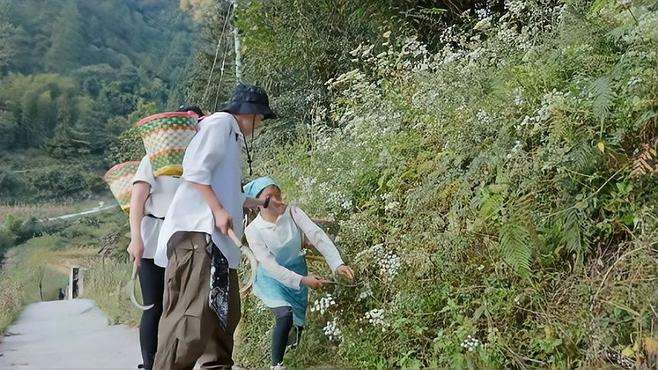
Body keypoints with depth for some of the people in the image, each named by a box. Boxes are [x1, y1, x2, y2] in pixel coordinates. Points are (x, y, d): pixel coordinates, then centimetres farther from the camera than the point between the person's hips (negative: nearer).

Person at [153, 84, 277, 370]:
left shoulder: (232, 137, 29)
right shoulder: (220, 123, 0)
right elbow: (194, 170, -13)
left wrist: (258, 203, 39)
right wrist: (219, 210, -17)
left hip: (216, 237, 11)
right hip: (198, 231, -11)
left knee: (224, 313, 13)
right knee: (194, 314, -18)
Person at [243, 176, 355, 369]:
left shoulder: (293, 213, -15)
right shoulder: (253, 230, -19)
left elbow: (318, 236, -24)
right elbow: (270, 266, -23)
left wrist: (337, 264, -38)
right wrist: (302, 280, -31)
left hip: (298, 271, 3)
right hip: (272, 278, -3)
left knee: (299, 323, 16)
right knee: (285, 315, -28)